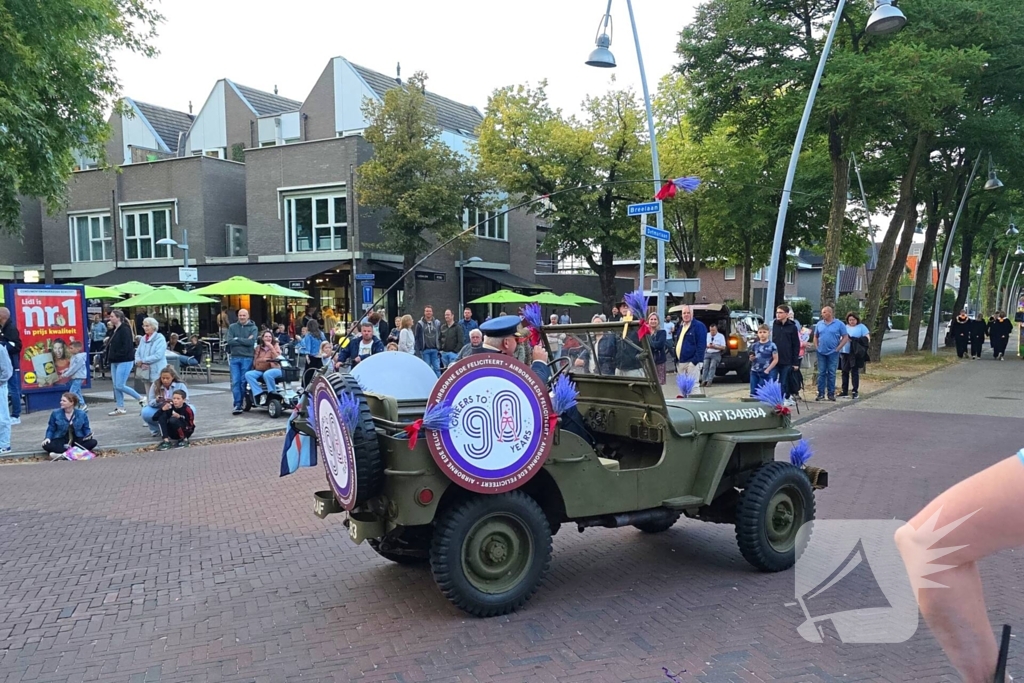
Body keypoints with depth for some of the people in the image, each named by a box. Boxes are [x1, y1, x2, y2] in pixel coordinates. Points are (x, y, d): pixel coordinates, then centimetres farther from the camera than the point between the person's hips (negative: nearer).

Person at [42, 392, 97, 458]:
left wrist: (88, 436, -14)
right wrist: (48, 438, -11)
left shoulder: (82, 414, -1)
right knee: (46, 445, -31)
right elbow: (51, 429, 8)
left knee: (93, 442, -29)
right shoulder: (55, 413, 1)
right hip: (61, 440, 0)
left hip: (77, 440, 0)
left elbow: (86, 429, 7)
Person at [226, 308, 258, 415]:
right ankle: (237, 404, -3)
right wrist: (244, 341, -8)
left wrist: (237, 339, -6)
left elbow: (251, 342, -11)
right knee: (235, 382, -4)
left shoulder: (253, 328, 3)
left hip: (247, 358, -2)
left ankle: (238, 404, 11)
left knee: (244, 381, 1)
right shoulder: (232, 327, 10)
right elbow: (229, 341, -3)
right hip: (234, 358, 2)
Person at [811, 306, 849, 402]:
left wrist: (837, 348, -9)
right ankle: (821, 394, 8)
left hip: (833, 353, -3)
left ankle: (831, 394, 10)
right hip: (821, 353, 3)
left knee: (831, 373, 2)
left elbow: (845, 338, -3)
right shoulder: (819, 324, 7)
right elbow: (815, 337, 16)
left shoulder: (839, 324, -3)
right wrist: (816, 347, 3)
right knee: (821, 373, 4)